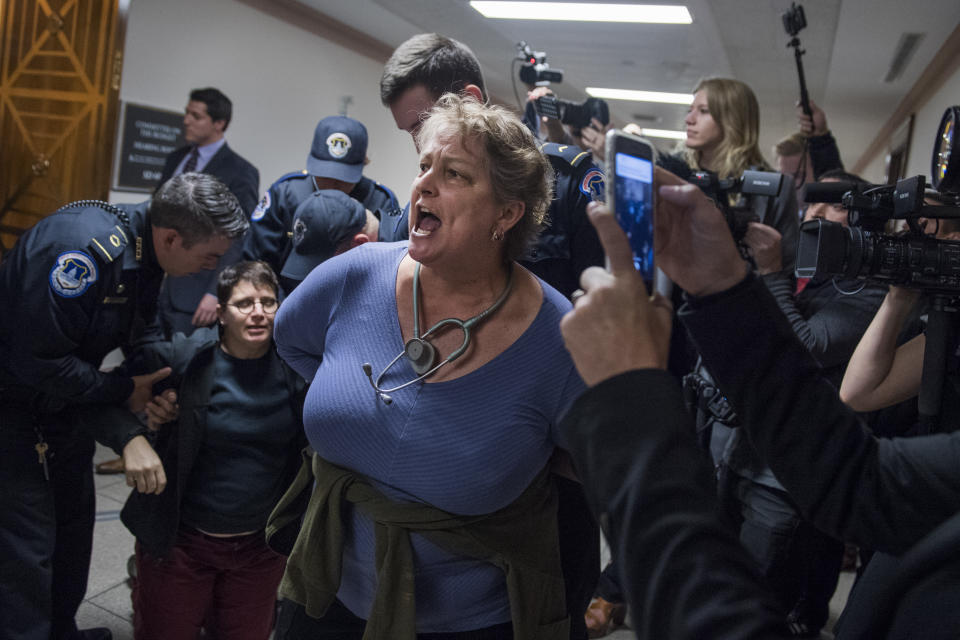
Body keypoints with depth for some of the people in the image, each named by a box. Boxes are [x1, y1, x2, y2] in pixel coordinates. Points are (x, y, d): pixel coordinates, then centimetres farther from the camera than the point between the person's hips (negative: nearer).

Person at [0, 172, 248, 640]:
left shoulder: (143, 250, -5)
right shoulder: (83, 248, -32)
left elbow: (139, 336, 4)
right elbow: (39, 359, -29)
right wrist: (125, 392, -19)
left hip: (63, 395, 9)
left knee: (74, 525, 18)